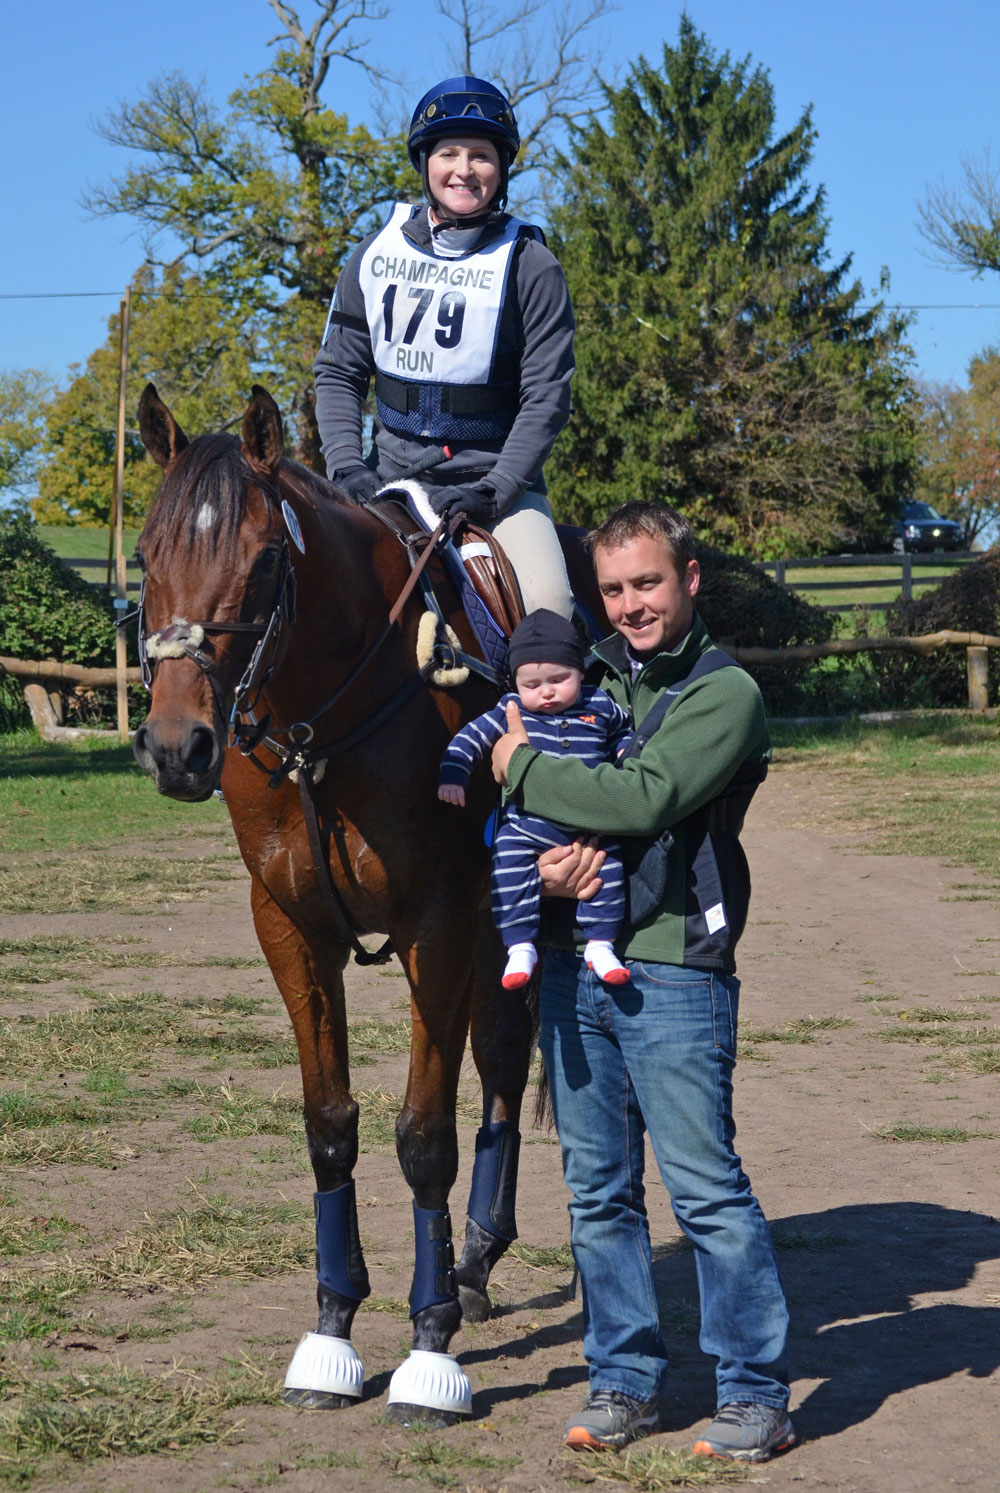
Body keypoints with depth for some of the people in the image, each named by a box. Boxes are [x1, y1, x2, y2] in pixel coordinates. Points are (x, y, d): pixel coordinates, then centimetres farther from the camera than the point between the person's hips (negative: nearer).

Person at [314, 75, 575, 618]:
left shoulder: (529, 265, -4)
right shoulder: (377, 253, 5)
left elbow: (546, 396, -7)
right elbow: (338, 372, 9)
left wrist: (493, 492, -17)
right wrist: (346, 467, -7)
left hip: (497, 477, -3)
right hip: (392, 472, 3)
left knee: (548, 604, -24)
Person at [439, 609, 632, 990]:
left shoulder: (601, 708, 2)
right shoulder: (511, 712, 0)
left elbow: (624, 731, 22)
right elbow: (471, 737, 5)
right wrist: (452, 774, -6)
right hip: (525, 822, -1)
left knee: (607, 870, -13)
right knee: (510, 871, -18)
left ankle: (601, 944, 0)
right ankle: (520, 946, -10)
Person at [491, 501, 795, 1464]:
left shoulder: (726, 695, -5)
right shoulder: (592, 678, 15)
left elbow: (647, 799, -19)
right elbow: (513, 806, 15)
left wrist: (524, 768, -9)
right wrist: (546, 860, -8)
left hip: (672, 967, -6)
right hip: (571, 961, 6)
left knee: (705, 1184, -4)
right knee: (597, 1189, 10)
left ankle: (756, 1391, 4)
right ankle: (624, 1378, 20)